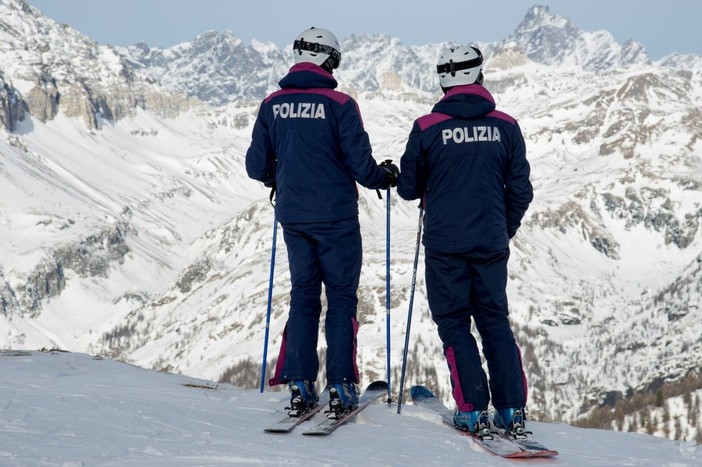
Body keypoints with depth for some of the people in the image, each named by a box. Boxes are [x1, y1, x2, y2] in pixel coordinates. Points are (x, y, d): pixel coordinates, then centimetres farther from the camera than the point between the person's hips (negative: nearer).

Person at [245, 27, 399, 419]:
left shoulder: (272, 105, 1)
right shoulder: (339, 104, -11)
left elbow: (257, 166, 5)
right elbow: (360, 165, -11)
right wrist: (386, 177, 10)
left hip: (292, 216, 4)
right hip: (335, 216, -4)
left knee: (303, 295, 13)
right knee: (341, 297, 5)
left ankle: (300, 385, 9)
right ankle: (341, 387, 2)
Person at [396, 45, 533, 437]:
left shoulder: (427, 128, -7)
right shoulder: (505, 126, -1)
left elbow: (408, 188, 0)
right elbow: (521, 190, 3)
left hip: (445, 244, -2)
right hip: (492, 243, 2)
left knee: (454, 323, 7)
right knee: (495, 320, 14)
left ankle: (474, 411, 1)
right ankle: (512, 408, 9)